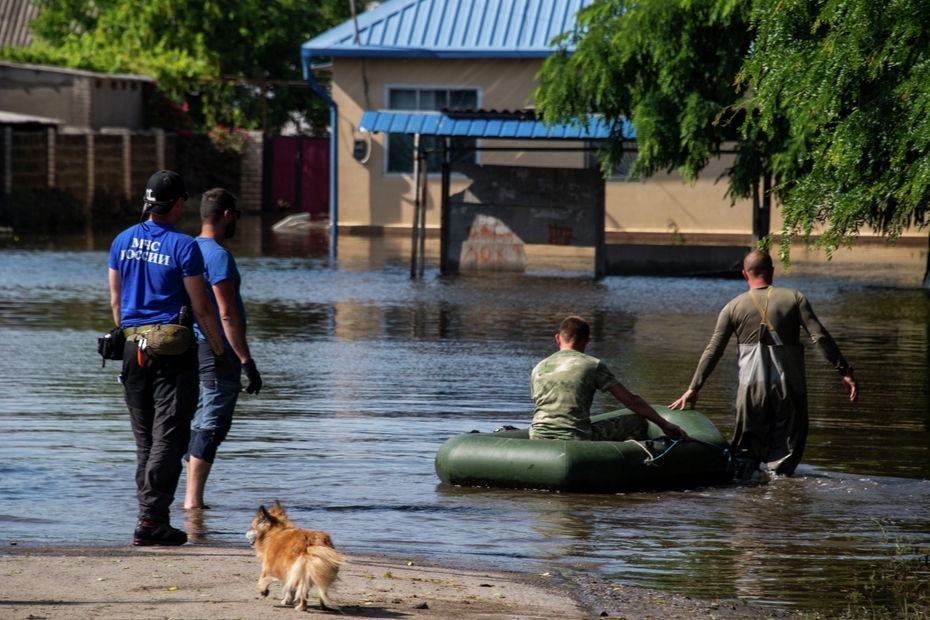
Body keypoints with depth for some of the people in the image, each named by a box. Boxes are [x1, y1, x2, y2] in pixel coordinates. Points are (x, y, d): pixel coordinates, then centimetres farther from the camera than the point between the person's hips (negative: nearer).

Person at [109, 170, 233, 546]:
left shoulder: (123, 242, 7)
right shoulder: (183, 246, -10)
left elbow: (115, 300, 14)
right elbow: (201, 308, -8)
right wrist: (220, 353, 0)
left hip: (134, 348, 6)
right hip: (173, 349, -6)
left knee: (144, 439, 13)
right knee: (169, 437, -5)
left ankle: (152, 515, 14)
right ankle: (151, 519, -12)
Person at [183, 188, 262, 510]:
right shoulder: (218, 255, -14)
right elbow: (227, 314, -20)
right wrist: (247, 361, -19)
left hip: (194, 348, 9)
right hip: (218, 350, -9)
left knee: (201, 424, 13)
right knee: (211, 426, -8)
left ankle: (192, 498, 14)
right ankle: (193, 499, -10)